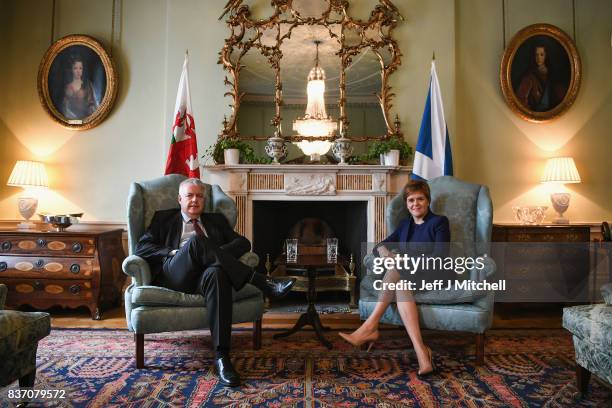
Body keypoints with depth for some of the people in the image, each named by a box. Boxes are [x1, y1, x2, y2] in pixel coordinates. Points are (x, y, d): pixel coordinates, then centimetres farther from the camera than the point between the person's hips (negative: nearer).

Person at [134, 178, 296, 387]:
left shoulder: (216, 220, 27)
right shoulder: (164, 218, 23)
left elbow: (244, 242, 15)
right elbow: (141, 248, 11)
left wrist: (218, 255, -5)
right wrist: (173, 252, -6)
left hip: (205, 275, 1)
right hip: (174, 277, -1)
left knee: (216, 273, -39)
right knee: (196, 241, -33)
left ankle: (222, 356, -42)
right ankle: (263, 283, -33)